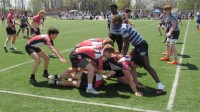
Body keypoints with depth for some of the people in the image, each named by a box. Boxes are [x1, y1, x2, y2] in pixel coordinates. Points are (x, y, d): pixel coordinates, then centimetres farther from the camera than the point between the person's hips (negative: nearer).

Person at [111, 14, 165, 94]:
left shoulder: (123, 28, -17)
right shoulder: (123, 27, 13)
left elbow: (126, 43, -15)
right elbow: (125, 42, 18)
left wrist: (124, 55, -5)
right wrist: (122, 54, 21)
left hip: (141, 45, -10)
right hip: (138, 45, 10)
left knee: (146, 66, -16)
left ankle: (159, 85, -19)